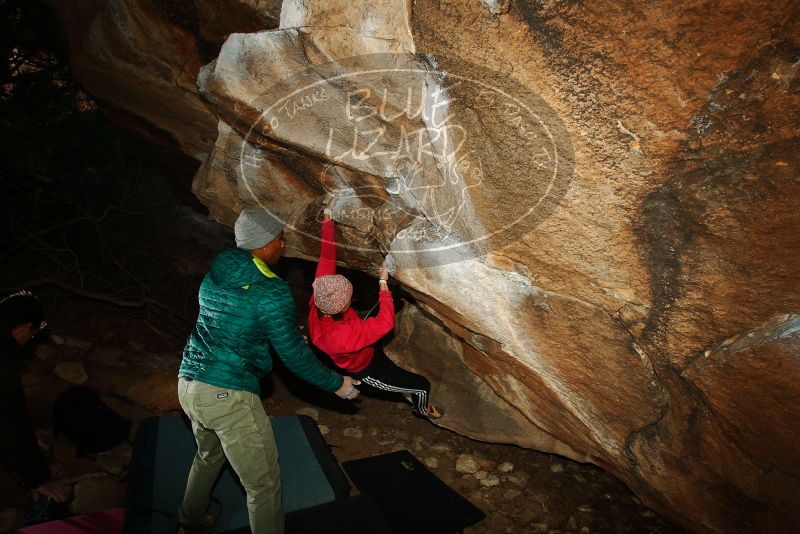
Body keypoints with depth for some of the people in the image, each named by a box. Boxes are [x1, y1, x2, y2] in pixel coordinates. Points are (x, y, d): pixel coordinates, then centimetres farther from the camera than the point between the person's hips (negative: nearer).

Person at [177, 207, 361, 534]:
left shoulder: (214, 276, 7)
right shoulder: (271, 292, -17)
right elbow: (295, 357, -14)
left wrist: (285, 333, 29)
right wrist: (336, 384, 0)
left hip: (188, 384, 9)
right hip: (228, 396, -9)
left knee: (209, 455, 35)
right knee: (263, 483, 6)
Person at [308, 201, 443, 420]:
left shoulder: (319, 298, -30)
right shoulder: (341, 337, -48)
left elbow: (326, 258, -23)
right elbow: (386, 323, -45)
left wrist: (328, 215, -22)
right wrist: (383, 282, -37)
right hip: (369, 371, -7)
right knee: (423, 385, 10)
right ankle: (423, 409, 46)